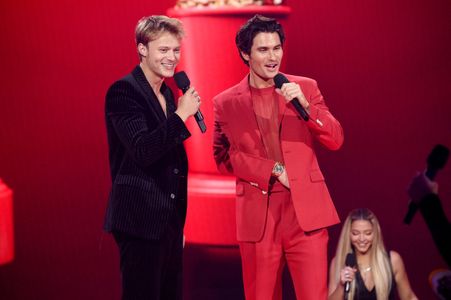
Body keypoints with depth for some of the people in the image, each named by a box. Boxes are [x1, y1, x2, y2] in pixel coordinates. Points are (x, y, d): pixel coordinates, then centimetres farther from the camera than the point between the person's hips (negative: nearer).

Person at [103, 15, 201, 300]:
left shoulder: (167, 93, 14)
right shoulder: (124, 91, -11)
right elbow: (143, 152, -22)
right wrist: (182, 114, -21)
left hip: (169, 219, 8)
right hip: (140, 220, -8)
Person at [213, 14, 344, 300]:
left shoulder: (305, 87, 7)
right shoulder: (226, 102, 6)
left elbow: (336, 140, 2)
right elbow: (223, 158, 4)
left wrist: (304, 105, -14)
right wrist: (274, 170, -7)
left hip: (306, 211, 0)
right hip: (257, 216, 0)